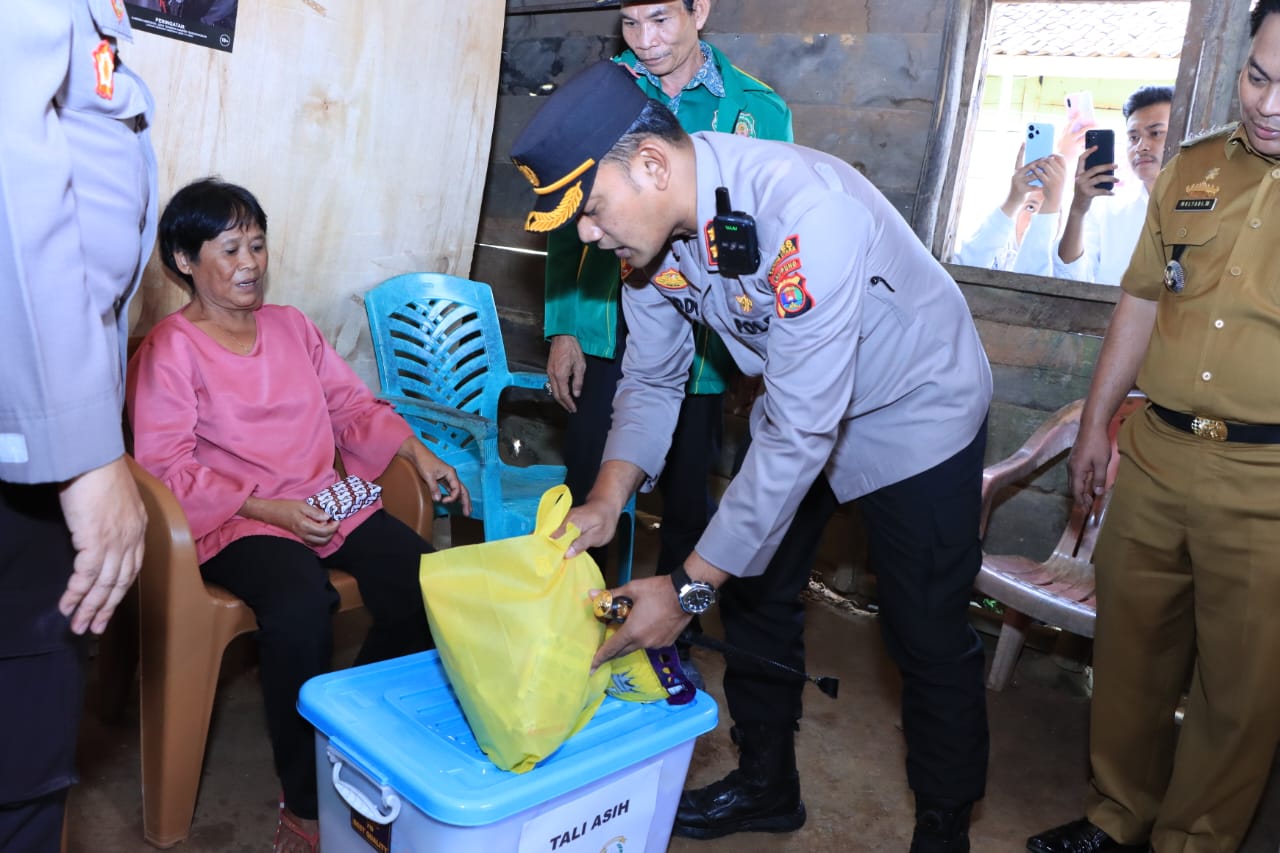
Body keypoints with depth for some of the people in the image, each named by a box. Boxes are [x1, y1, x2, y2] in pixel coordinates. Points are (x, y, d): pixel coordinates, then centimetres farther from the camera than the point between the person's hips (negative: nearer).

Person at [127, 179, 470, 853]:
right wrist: (270, 508, -17)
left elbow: (352, 405, 16)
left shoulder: (290, 325, 17)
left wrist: (416, 451, -1)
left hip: (324, 501, 5)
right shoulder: (169, 349, 0)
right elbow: (166, 469, -8)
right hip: (234, 521, -5)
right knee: (302, 604, -35)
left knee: (424, 583, -20)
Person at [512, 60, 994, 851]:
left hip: (914, 409, -6)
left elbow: (799, 433, -37)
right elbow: (653, 377, -2)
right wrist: (609, 498, -18)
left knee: (928, 636, 2)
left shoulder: (803, 214, -38)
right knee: (755, 592, 12)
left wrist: (691, 587, -33)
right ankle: (767, 786, 34)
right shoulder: (652, 222, -14)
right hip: (796, 405, 7)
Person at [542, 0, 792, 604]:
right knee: (586, 488, 4)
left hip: (699, 338, 0)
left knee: (687, 496, 11)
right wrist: (562, 329, -2)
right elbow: (569, 222, 4)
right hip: (608, 330, 1)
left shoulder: (758, 110, -1)